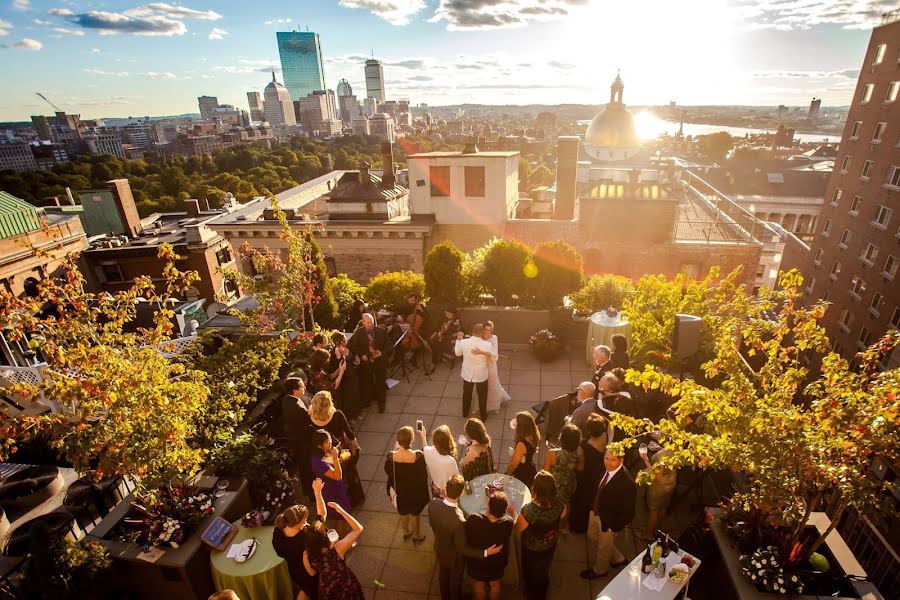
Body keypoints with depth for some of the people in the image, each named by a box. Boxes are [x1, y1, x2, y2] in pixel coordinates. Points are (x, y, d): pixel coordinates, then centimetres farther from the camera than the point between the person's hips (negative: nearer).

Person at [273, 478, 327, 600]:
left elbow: (281, 553, -7)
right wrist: (317, 491, -24)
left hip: (294, 573, 5)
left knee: (306, 590, 36)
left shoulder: (277, 531, -28)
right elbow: (322, 513, -29)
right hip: (312, 575, -5)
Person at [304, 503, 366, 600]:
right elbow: (358, 528, -31)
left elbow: (313, 573, -6)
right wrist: (341, 511, -33)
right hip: (346, 588, -2)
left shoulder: (307, 556, -29)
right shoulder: (337, 549, -40)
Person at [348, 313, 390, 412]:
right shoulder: (358, 332, -6)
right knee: (366, 382, 11)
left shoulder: (381, 331, -6)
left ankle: (381, 404, 25)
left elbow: (387, 345, 0)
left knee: (380, 383, 9)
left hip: (380, 360, 0)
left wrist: (381, 353, -16)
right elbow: (353, 346, 1)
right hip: (366, 361, 0)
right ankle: (367, 402, 31)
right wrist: (361, 355, -11)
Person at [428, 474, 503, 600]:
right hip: (454, 555, -5)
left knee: (443, 574, 34)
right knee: (455, 579, 28)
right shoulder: (459, 521, -46)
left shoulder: (433, 504, -29)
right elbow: (462, 549, -29)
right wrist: (485, 553, -25)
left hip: (439, 548, 5)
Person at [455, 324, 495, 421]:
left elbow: (457, 353, 2)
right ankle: (483, 416, 38)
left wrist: (458, 340, 11)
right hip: (481, 375, -2)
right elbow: (495, 357, -7)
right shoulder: (487, 344, -24)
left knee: (467, 394, 26)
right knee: (482, 396, 21)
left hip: (467, 373, 2)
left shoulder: (463, 342, -20)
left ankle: (465, 413, 47)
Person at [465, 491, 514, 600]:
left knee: (479, 585, 29)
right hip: (497, 562, 1)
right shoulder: (508, 522, -35)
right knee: (495, 585, 32)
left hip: (476, 561, -1)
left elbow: (466, 539, -17)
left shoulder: (473, 519, -40)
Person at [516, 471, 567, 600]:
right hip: (550, 545, 4)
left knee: (531, 574, 28)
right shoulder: (559, 503, -29)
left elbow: (518, 529, -23)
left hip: (532, 549, -4)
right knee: (544, 571, 35)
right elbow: (562, 517, -4)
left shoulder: (528, 510, -43)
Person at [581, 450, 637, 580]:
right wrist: (594, 508, 7)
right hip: (596, 512, 7)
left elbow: (628, 511, -26)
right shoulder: (608, 469, -16)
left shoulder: (627, 482, -37)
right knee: (592, 538, 30)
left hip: (609, 520, -7)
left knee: (604, 547, 22)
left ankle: (600, 570, 54)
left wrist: (614, 526, -17)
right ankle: (618, 558, 54)